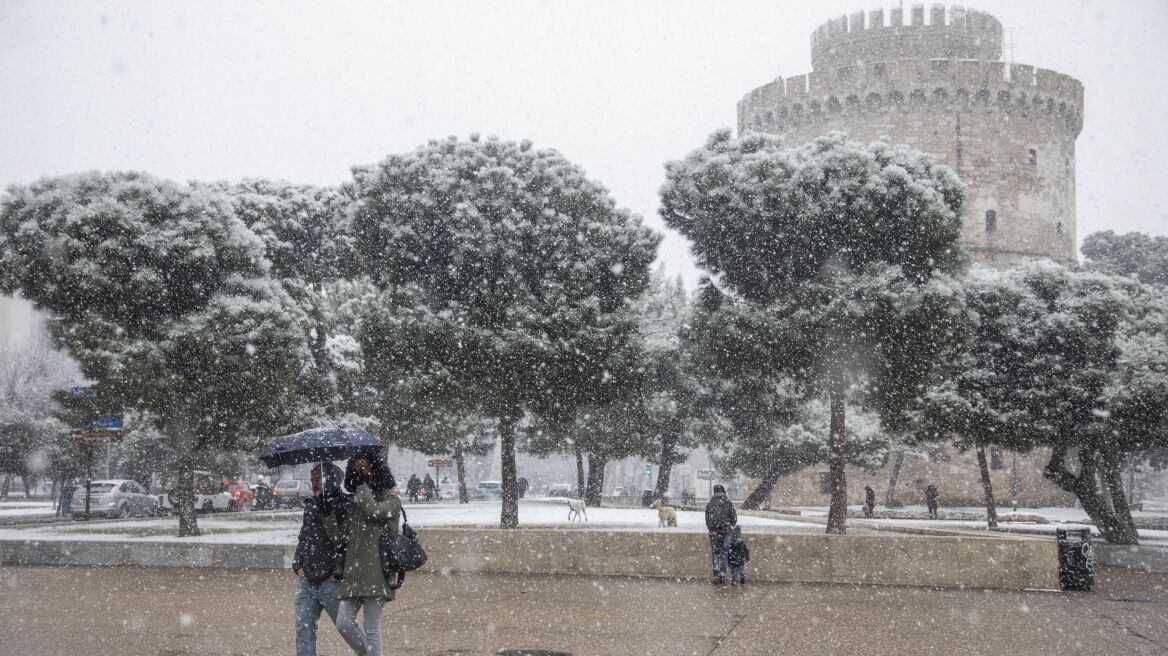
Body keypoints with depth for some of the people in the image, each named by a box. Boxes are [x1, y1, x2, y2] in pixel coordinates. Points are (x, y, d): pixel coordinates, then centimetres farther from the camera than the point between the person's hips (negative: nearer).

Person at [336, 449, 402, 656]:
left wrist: (363, 484, -11)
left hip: (376, 573, -6)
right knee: (343, 623, -2)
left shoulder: (390, 500, 2)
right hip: (353, 573, 6)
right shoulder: (354, 502, 20)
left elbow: (373, 511, -20)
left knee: (372, 628, -4)